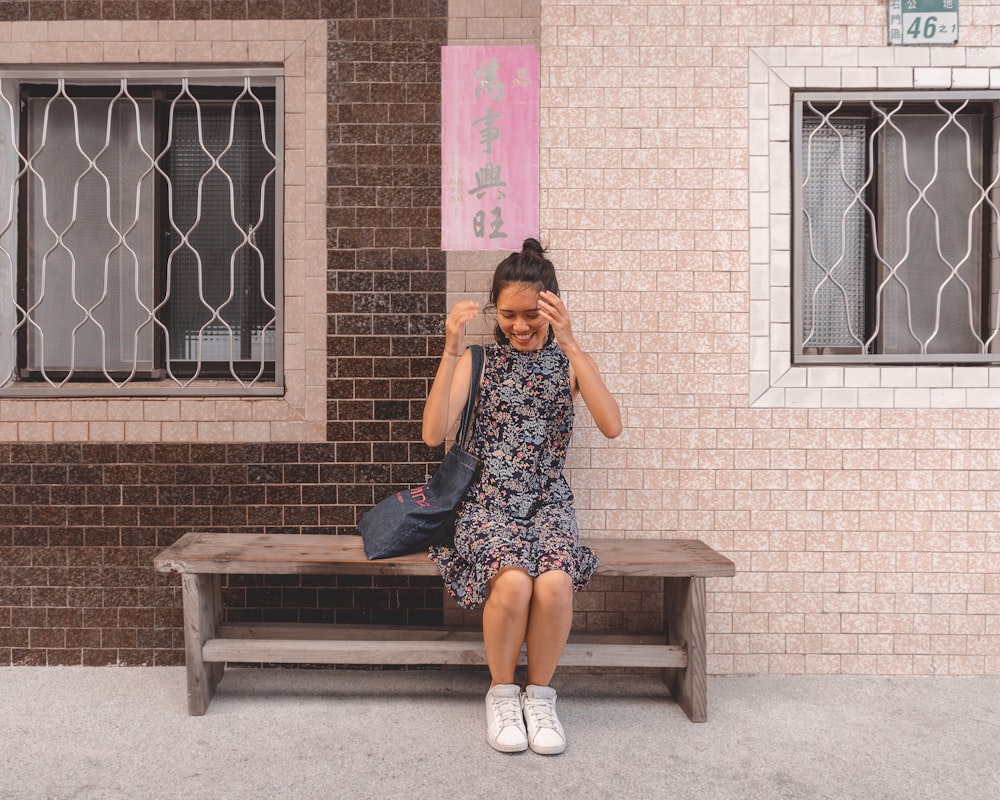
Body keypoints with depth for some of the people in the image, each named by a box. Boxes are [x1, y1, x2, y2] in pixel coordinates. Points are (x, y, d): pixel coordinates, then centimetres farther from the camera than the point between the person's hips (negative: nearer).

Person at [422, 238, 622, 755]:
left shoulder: (568, 360, 4)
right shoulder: (479, 360, 3)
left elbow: (612, 426, -15)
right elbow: (433, 435, -10)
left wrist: (569, 345, -23)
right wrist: (452, 350, -19)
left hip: (548, 500, 1)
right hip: (488, 500, -1)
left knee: (554, 583, -29)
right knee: (513, 582, -30)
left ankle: (540, 693, 0)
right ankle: (501, 692, 0)